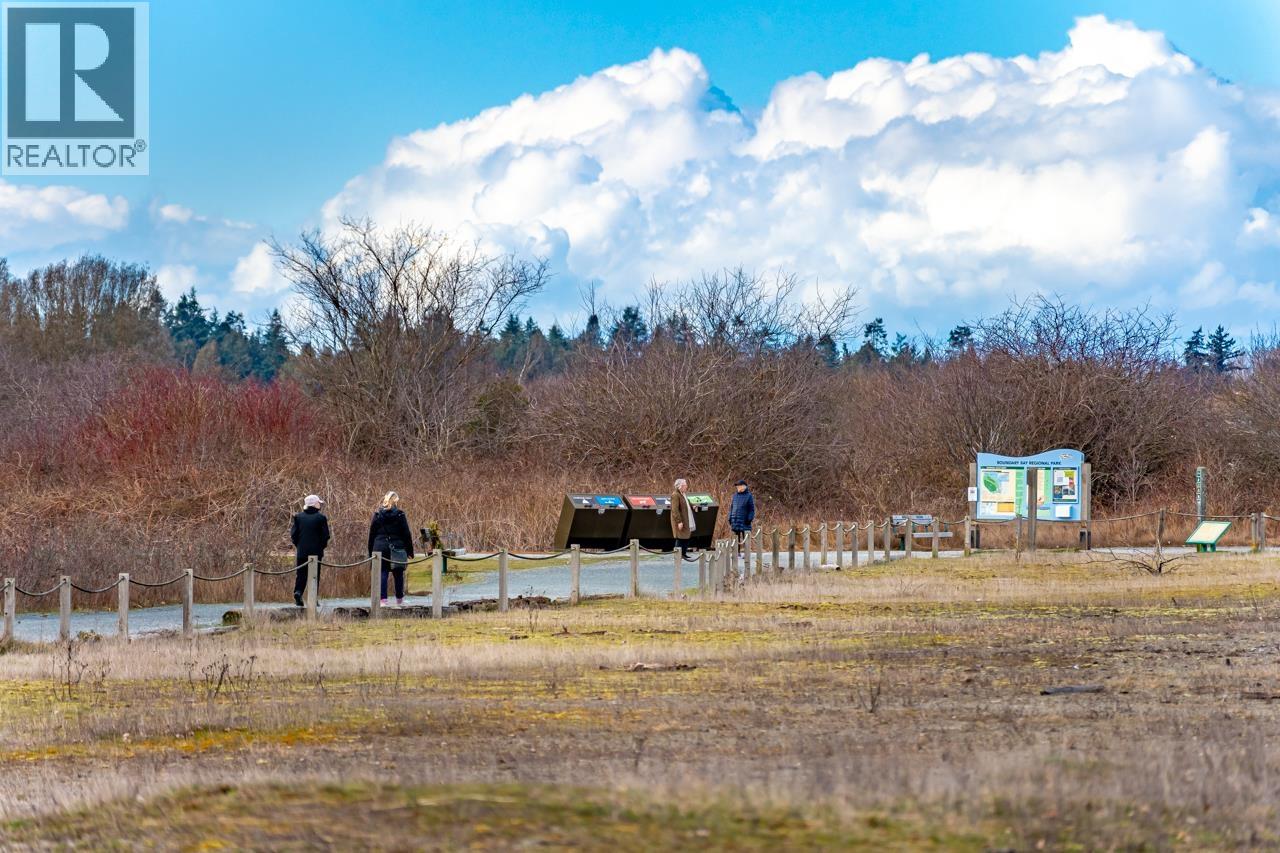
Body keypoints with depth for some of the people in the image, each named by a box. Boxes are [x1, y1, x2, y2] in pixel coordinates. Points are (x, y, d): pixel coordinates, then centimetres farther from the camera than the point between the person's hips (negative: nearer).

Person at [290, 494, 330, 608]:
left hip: (301, 551, 2)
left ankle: (298, 592, -16)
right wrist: (321, 547, 9)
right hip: (316, 551, -2)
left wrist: (298, 545, 13)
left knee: (301, 574, 7)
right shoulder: (321, 518, -5)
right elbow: (325, 535, -6)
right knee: (315, 574, 5)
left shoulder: (298, 517, 3)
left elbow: (293, 534, 1)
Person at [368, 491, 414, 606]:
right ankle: (399, 599, 17)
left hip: (380, 548, 1)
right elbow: (407, 534, -3)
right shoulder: (399, 515, -3)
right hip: (397, 548, -1)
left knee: (382, 574, 1)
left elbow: (372, 534, 6)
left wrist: (371, 552, 12)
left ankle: (383, 599, -8)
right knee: (398, 575, 11)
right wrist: (410, 552, 3)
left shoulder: (377, 515, 3)